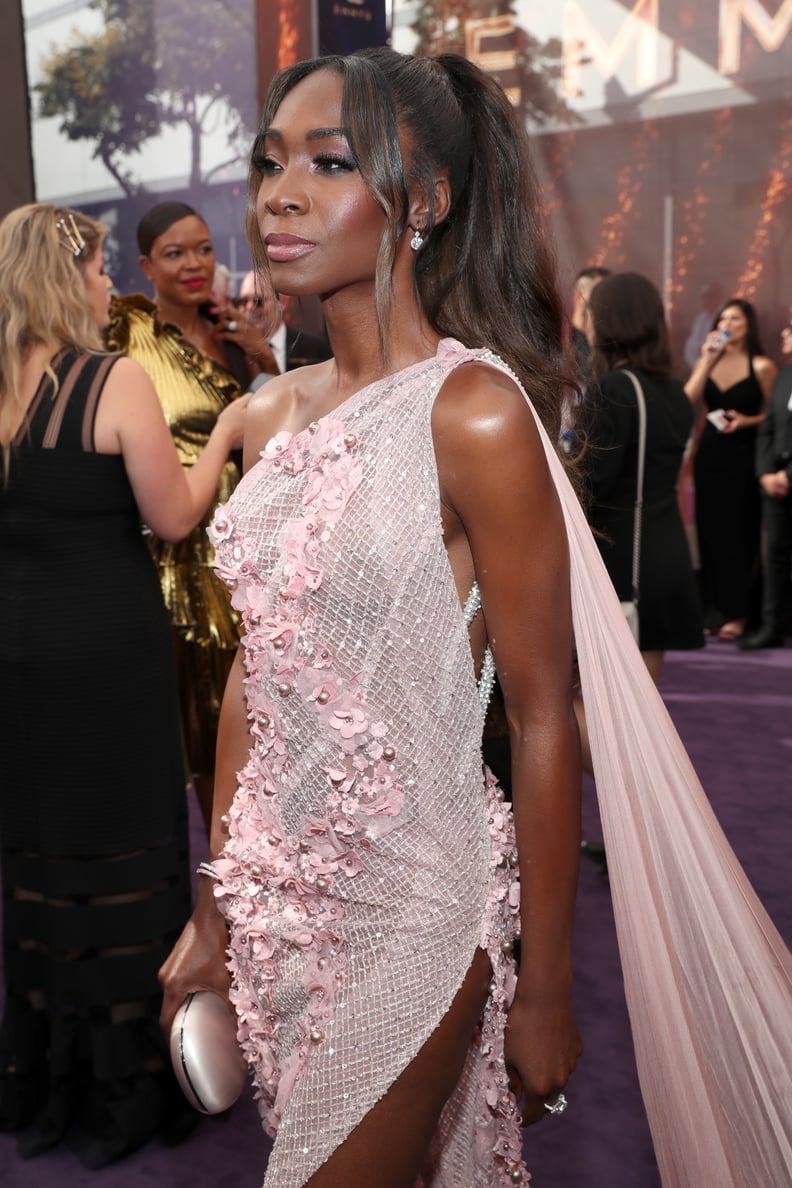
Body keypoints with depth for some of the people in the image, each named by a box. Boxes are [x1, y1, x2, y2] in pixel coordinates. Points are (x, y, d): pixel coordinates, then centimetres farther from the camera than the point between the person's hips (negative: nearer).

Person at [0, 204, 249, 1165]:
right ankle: (121, 1092, 22)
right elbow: (174, 518, -9)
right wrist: (224, 433, 4)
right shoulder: (117, 381, -12)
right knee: (120, 852, 7)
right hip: (109, 647, -6)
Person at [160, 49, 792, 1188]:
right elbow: (256, 667, 8)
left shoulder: (475, 412, -17)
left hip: (412, 905, -6)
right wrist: (214, 909, 12)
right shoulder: (273, 414, 3)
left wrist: (545, 991, -8)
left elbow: (543, 720, -14)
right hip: (275, 895, 6)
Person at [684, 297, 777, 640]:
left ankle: (736, 613, 7)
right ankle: (712, 611, 14)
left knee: (739, 535, 0)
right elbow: (687, 403, -5)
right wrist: (706, 360, -8)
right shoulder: (708, 360, 10)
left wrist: (746, 421, -17)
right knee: (709, 533, 5)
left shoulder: (761, 366, -2)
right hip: (709, 456, 4)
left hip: (743, 459, -4)